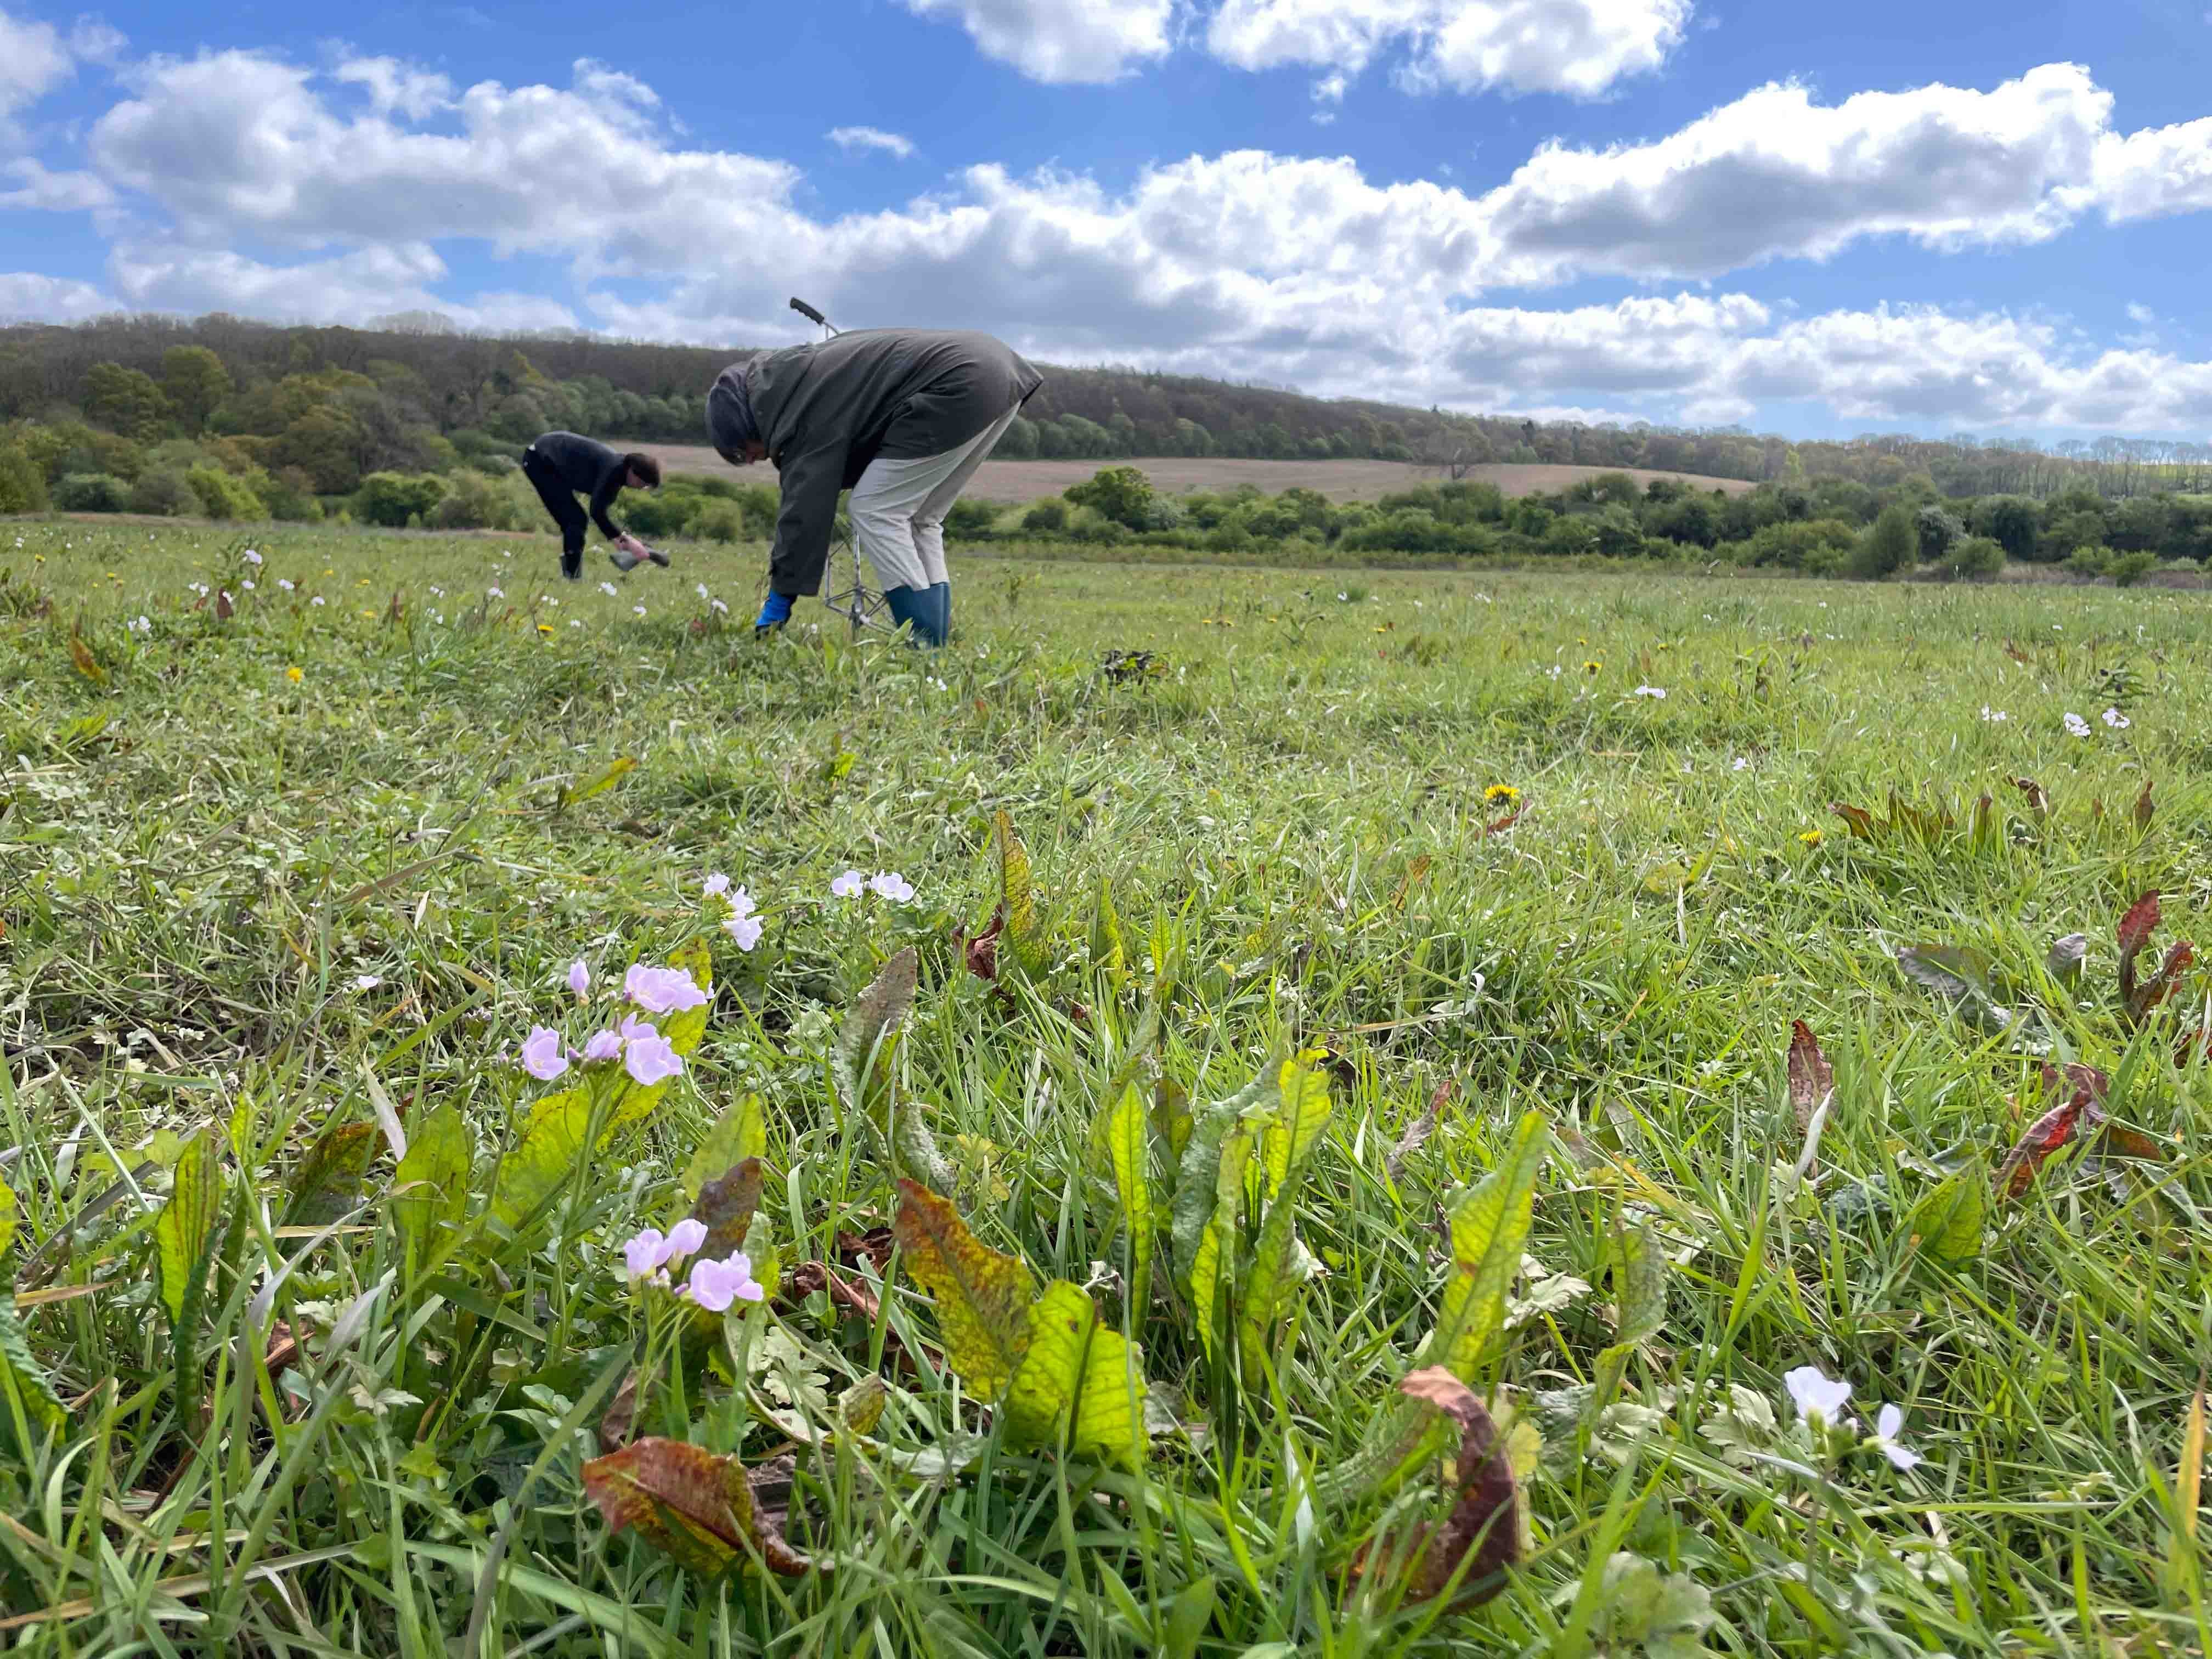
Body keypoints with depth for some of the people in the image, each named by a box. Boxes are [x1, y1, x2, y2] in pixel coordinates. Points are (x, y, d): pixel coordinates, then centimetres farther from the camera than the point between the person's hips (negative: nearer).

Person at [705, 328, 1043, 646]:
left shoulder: (802, 407, -6)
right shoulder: (804, 378, 23)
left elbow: (805, 503, -9)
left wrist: (779, 600, -6)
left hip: (961, 387, -11)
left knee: (874, 511, -5)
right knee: (919, 520, 15)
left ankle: (925, 651, -9)